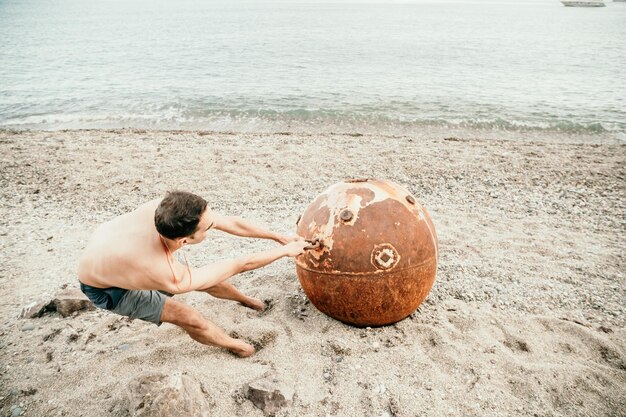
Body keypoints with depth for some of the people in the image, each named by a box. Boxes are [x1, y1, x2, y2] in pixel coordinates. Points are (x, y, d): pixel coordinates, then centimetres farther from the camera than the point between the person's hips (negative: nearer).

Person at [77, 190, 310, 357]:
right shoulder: (175, 279, -45)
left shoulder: (165, 210, -33)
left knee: (207, 282, 14)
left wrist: (278, 237, -11)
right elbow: (239, 265, -33)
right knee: (190, 319, -5)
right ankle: (233, 345, 26)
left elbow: (232, 224, -20)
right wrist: (285, 251, -20)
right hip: (105, 289, -5)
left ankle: (243, 299, 45)